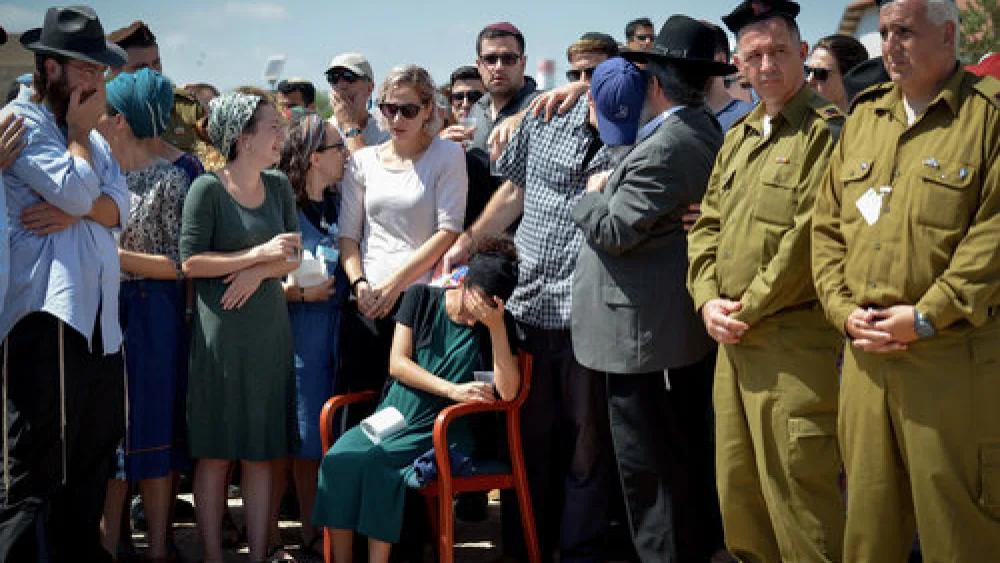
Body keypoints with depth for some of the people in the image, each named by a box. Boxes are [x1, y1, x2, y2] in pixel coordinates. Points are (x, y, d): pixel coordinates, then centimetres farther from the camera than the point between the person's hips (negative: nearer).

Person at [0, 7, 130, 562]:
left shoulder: (91, 135, 21)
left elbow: (118, 207, 8)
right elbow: (75, 189, -16)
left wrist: (75, 210, -11)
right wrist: (80, 129, -1)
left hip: (99, 316, 9)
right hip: (46, 312, -9)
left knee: (93, 457, 15)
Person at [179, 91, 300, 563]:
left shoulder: (278, 186, 8)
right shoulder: (207, 188, -8)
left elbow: (293, 255, 9)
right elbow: (190, 262, -12)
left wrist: (258, 273, -10)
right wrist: (261, 252, -15)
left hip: (269, 329, 5)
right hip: (219, 331, -5)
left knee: (261, 452, 6)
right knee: (215, 451, 1)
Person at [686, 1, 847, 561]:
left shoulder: (826, 132, -10)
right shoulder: (739, 137, 16)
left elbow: (808, 238, -17)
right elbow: (708, 225, 16)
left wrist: (749, 308, -11)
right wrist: (709, 300, 1)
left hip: (795, 344, -8)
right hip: (735, 341, 8)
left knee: (798, 494, -4)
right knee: (739, 491, 15)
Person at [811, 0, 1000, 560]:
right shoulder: (864, 118, 16)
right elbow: (828, 225, 15)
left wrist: (927, 316, -16)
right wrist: (844, 309, 1)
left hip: (950, 360, -5)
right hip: (866, 356, 6)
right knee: (870, 517, 13)